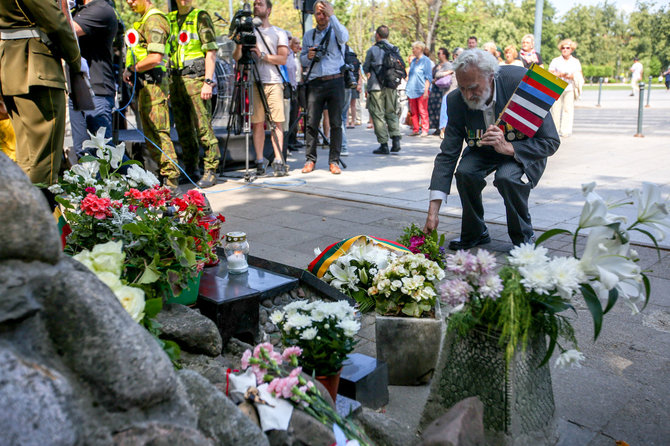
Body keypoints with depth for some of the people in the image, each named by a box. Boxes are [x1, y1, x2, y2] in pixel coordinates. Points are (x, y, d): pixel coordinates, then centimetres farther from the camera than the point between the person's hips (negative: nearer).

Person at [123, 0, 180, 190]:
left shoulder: (154, 19, -12)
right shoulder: (143, 19, 21)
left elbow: (155, 57, -23)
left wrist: (133, 69, -9)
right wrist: (129, 71, 9)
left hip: (152, 82, -10)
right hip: (144, 83, 10)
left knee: (158, 131, -10)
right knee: (149, 132, 11)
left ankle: (171, 178, -6)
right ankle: (162, 173, 17)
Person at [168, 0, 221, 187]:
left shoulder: (201, 17, 1)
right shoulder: (170, 19, 18)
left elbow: (211, 52, -6)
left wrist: (208, 81, -14)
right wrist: (167, 82, 16)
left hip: (195, 77, -6)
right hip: (175, 79, 6)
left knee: (203, 126, -10)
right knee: (183, 129, 7)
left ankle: (211, 170, -6)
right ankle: (191, 170, 16)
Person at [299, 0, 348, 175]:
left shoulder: (336, 31, 9)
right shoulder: (308, 35, 18)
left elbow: (344, 38, -15)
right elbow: (302, 59, 20)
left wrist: (332, 16, -16)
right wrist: (308, 56, -2)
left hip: (335, 82, -2)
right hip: (315, 83, 2)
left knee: (336, 123, -2)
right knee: (311, 123, -3)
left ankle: (334, 161, 3)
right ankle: (310, 159, 4)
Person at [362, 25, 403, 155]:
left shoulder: (372, 50, -4)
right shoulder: (395, 49, 7)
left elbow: (365, 69, 1)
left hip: (376, 87, -4)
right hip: (391, 87, 4)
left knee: (378, 115, 1)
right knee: (391, 113, 14)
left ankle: (384, 145, -2)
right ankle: (396, 140, -1)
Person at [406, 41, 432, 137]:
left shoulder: (426, 60, -4)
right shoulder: (413, 60, 16)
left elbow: (428, 77, -8)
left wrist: (426, 90, -14)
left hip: (421, 90, -6)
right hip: (412, 90, 7)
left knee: (423, 111, -5)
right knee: (414, 112, 8)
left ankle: (424, 130, 0)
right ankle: (415, 130, 15)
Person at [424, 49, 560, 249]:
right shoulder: (456, 101, -21)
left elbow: (550, 142, -24)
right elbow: (447, 155, -19)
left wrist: (507, 147, -41)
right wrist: (432, 212, -26)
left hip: (524, 151, -3)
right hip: (483, 150, 3)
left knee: (507, 177, -33)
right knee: (465, 172, -27)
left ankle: (523, 238, -5)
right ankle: (474, 233, -1)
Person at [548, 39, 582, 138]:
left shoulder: (576, 62, 16)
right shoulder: (555, 61, 12)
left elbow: (579, 75, 10)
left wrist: (571, 76, -11)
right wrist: (560, 75, -12)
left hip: (569, 88, 0)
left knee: (568, 109, -9)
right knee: (556, 109, -4)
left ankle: (566, 131, -9)